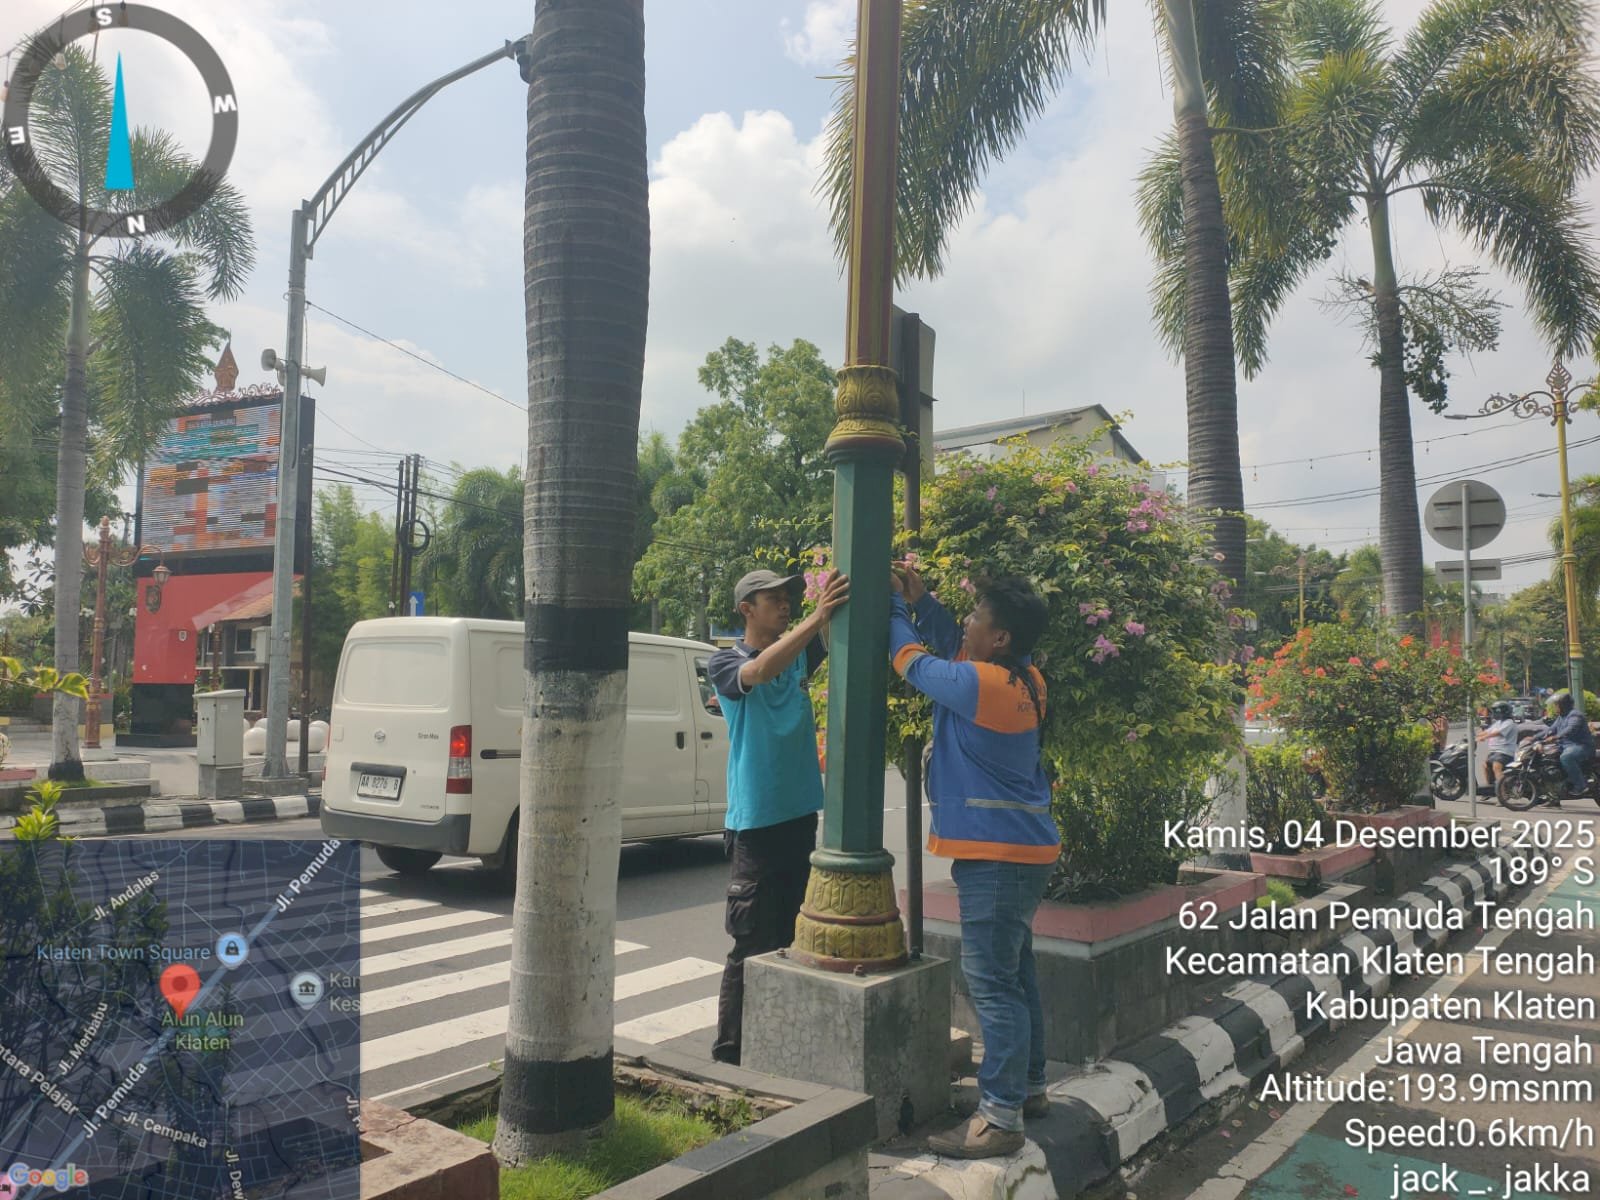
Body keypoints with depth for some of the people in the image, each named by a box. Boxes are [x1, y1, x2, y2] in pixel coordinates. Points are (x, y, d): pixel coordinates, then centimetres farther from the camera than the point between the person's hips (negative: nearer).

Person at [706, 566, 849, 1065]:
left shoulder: (799, 653, 10)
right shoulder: (725, 661, -6)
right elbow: (759, 671, -27)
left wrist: (848, 597, -25)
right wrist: (817, 616, -35)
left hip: (801, 817, 6)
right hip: (755, 823, -6)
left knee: (789, 938, 15)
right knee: (752, 944, -2)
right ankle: (730, 1051, 10)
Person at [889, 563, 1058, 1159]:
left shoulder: (980, 685, -20)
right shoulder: (1024, 681, 7)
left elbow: (913, 660, -5)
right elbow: (953, 644, 20)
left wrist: (894, 604, 8)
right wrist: (919, 599, 9)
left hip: (996, 856, -10)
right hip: (1021, 849, 10)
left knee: (994, 985, -6)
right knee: (1014, 976, 19)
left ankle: (1000, 1118, 0)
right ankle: (1028, 1088, 32)